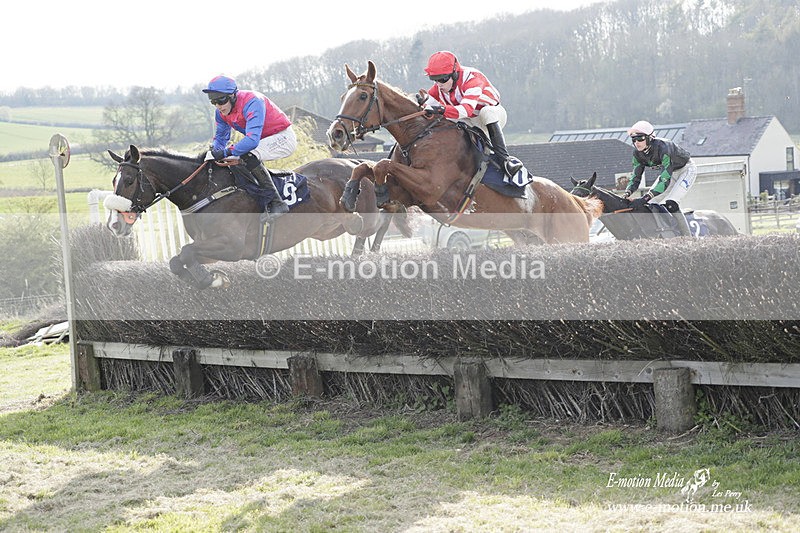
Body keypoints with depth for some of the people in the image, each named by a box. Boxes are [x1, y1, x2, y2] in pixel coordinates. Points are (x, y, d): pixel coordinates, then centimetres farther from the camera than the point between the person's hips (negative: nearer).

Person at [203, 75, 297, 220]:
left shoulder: (252, 102, -31)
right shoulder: (221, 112, -4)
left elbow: (252, 139, -40)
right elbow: (221, 136, 8)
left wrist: (227, 152, -41)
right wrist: (215, 151, -14)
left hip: (283, 137, -10)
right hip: (264, 140, 10)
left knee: (249, 156, -31)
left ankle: (276, 203, -30)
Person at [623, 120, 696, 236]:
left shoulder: (662, 147, -38)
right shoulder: (638, 153, -15)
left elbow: (665, 179, -43)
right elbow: (635, 176, -10)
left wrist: (645, 198, -52)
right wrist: (627, 192, -32)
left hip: (686, 169, -8)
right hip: (670, 172, 8)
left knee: (670, 204, -26)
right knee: (651, 204, -3)